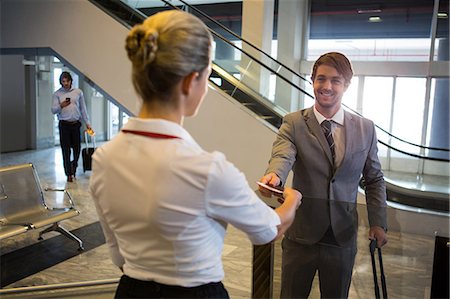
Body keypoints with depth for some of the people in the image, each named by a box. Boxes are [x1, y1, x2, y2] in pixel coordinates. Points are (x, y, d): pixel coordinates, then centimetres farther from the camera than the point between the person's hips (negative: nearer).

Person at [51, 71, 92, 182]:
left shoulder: (78, 92, 7)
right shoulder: (57, 94, 4)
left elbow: (83, 108, 10)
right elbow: (53, 110, -1)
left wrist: (87, 123, 7)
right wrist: (61, 106, -21)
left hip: (76, 124, 1)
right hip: (64, 124, -1)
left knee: (77, 148, 5)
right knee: (66, 150, 1)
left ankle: (73, 168, 28)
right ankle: (69, 173, 10)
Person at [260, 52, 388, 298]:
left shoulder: (365, 129, 2)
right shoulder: (293, 123, -5)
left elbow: (375, 178, 10)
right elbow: (282, 156, -23)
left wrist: (377, 222, 4)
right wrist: (274, 175, -45)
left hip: (343, 238, 2)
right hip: (301, 235, -1)